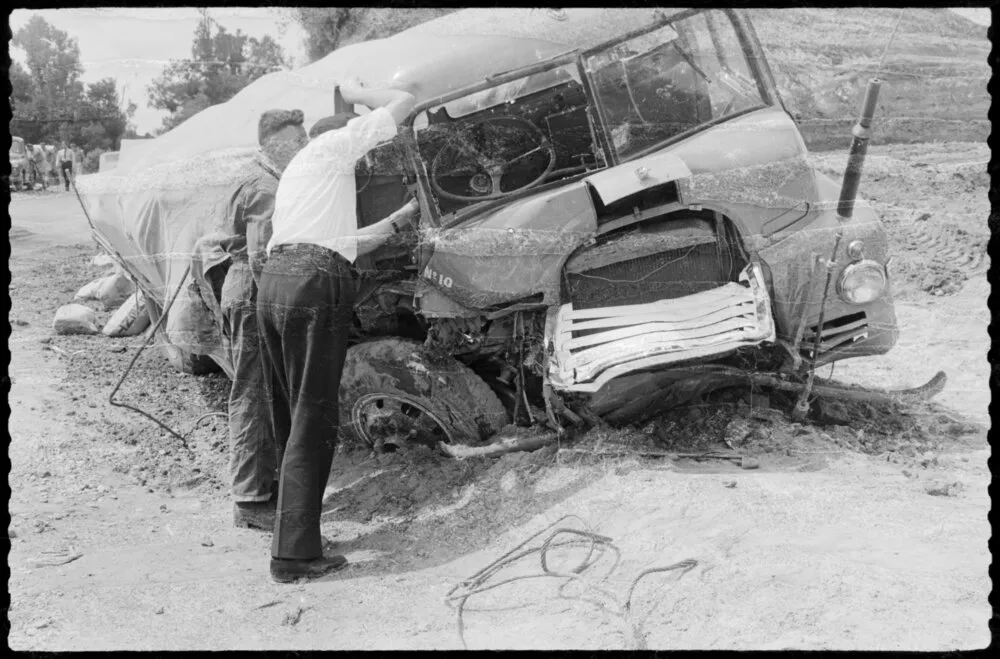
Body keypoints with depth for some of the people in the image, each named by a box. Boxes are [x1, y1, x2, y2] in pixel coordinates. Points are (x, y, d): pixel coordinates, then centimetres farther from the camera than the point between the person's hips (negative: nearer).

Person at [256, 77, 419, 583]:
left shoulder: (293, 173, 35)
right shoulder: (334, 143, 11)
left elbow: (343, 242, 33)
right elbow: (402, 103, 11)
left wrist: (398, 220, 41)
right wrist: (356, 95, 29)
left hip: (272, 280, 9)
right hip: (316, 282, -9)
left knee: (291, 418, 13)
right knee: (313, 422, -7)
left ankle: (292, 529, 21)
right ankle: (295, 555, -6)